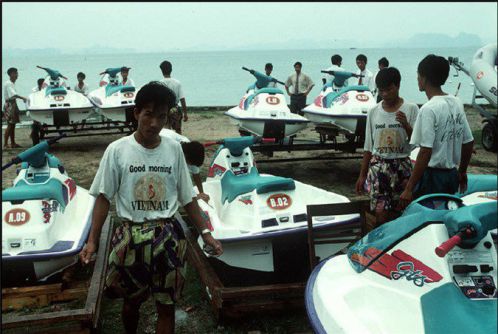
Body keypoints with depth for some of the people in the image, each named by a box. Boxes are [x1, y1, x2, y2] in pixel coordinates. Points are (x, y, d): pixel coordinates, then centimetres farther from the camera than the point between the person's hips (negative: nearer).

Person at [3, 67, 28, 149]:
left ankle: (13, 143, 14)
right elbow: (13, 94, -26)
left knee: (13, 125, 10)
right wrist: (23, 98, -32)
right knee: (10, 125, -10)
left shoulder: (12, 83, 16)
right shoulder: (8, 83, -12)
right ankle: (5, 144, -8)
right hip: (9, 105, -9)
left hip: (13, 104, 9)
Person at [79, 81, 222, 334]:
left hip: (168, 235, 1)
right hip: (131, 235, -1)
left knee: (166, 304, 6)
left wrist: (205, 233, 2)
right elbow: (103, 197, -2)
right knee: (132, 300, 14)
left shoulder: (173, 149, 0)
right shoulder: (117, 150, -6)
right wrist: (92, 241, -9)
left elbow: (187, 197, 6)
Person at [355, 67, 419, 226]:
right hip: (378, 165, 1)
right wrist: (362, 175, 10)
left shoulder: (411, 109, -3)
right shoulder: (373, 112, 5)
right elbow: (368, 147, 10)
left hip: (402, 165, -1)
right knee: (381, 211, -9)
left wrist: (405, 125, -22)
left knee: (397, 212, 1)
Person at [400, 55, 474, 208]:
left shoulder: (429, 109, -19)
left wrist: (409, 188, -20)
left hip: (432, 177, -8)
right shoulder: (457, 103, 5)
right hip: (452, 175, 8)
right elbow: (469, 143, 10)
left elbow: (425, 153, -23)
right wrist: (462, 173, 23)